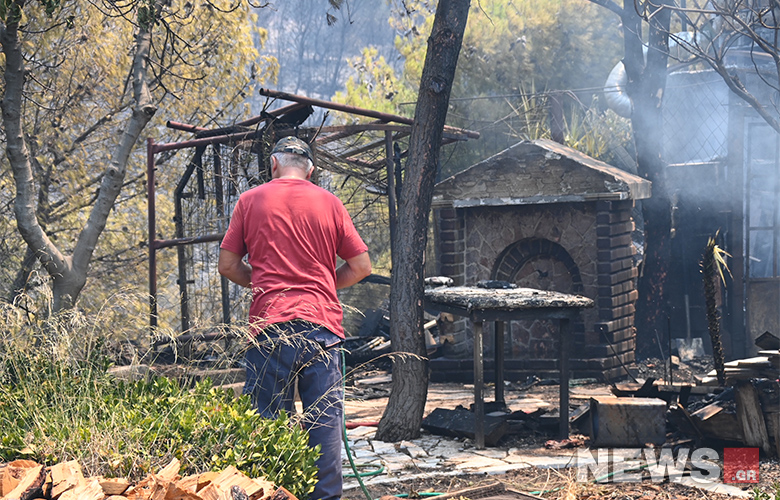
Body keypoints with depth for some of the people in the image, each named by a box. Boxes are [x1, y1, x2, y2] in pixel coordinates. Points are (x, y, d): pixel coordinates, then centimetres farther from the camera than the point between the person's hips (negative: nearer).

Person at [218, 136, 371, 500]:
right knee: (324, 418, 4)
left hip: (269, 322, -1)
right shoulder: (329, 203, 9)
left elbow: (228, 266, 8)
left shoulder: (250, 200, 7)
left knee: (269, 417, 2)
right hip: (322, 322, 1)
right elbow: (361, 267, 9)